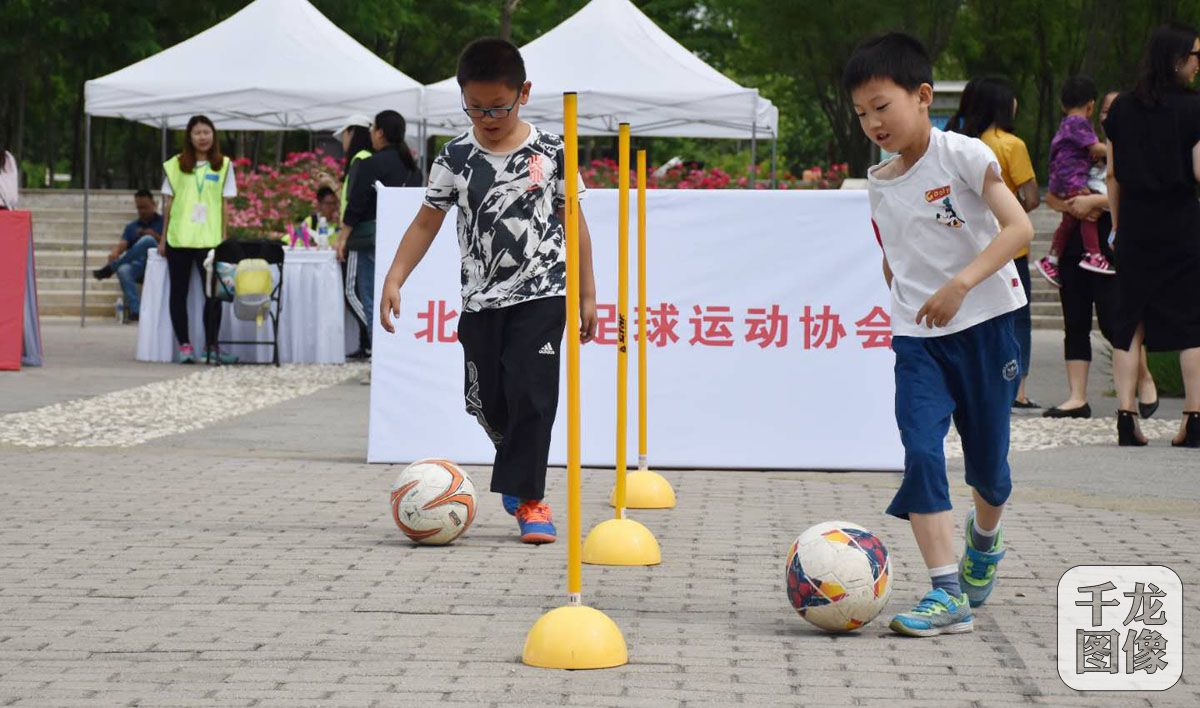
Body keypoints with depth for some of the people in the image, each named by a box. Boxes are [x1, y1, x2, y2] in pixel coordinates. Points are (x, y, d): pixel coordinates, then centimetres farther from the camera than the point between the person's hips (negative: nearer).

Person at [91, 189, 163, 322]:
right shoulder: (131, 226, 25)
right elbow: (122, 244, 8)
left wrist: (156, 236, -10)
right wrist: (114, 253, -16)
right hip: (138, 266, 3)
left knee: (147, 240, -33)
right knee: (123, 270, -35)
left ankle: (110, 268, -24)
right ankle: (135, 310, -44)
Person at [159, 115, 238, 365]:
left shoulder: (223, 166, 7)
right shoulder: (175, 165, 8)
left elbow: (225, 204, 6)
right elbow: (168, 202, 9)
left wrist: (224, 238, 0)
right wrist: (163, 238, 5)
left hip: (209, 239, -1)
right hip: (178, 238, 1)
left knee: (214, 292, -7)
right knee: (179, 293, 3)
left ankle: (211, 346, -2)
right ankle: (184, 346, 9)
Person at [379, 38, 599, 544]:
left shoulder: (549, 152, -3)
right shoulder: (456, 158, 0)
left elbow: (572, 222, 5)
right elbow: (426, 223, 6)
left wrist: (587, 294, 5)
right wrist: (394, 280, -5)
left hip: (541, 294, -3)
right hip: (482, 298, 3)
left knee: (530, 393, -13)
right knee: (486, 402, 7)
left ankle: (527, 496, -5)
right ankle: (518, 469, 34)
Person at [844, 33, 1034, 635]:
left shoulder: (963, 156, -10)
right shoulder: (879, 184, 7)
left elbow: (1018, 228, -19)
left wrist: (960, 284, -28)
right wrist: (911, 306, 13)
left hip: (984, 322, -3)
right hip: (916, 337, 3)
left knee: (986, 459, 9)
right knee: (921, 452, -16)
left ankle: (985, 537, 44)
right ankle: (947, 594, -17)